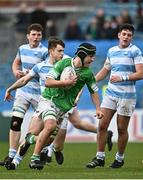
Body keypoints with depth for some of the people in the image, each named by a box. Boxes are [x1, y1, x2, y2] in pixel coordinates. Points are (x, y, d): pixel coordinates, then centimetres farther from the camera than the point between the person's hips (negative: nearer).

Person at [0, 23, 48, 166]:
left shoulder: (44, 52, -10)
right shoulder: (22, 49, 8)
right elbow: (16, 62, 26)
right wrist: (16, 71, 4)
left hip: (39, 93, -4)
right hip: (23, 90, 4)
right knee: (15, 122, -7)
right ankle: (12, 156, -5)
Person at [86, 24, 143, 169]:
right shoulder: (111, 51, 12)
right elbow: (105, 70, 25)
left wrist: (122, 77, -21)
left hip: (127, 95, -5)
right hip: (110, 93, 5)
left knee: (122, 129, 2)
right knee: (102, 125, -2)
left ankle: (120, 158, 17)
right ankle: (100, 158, 6)